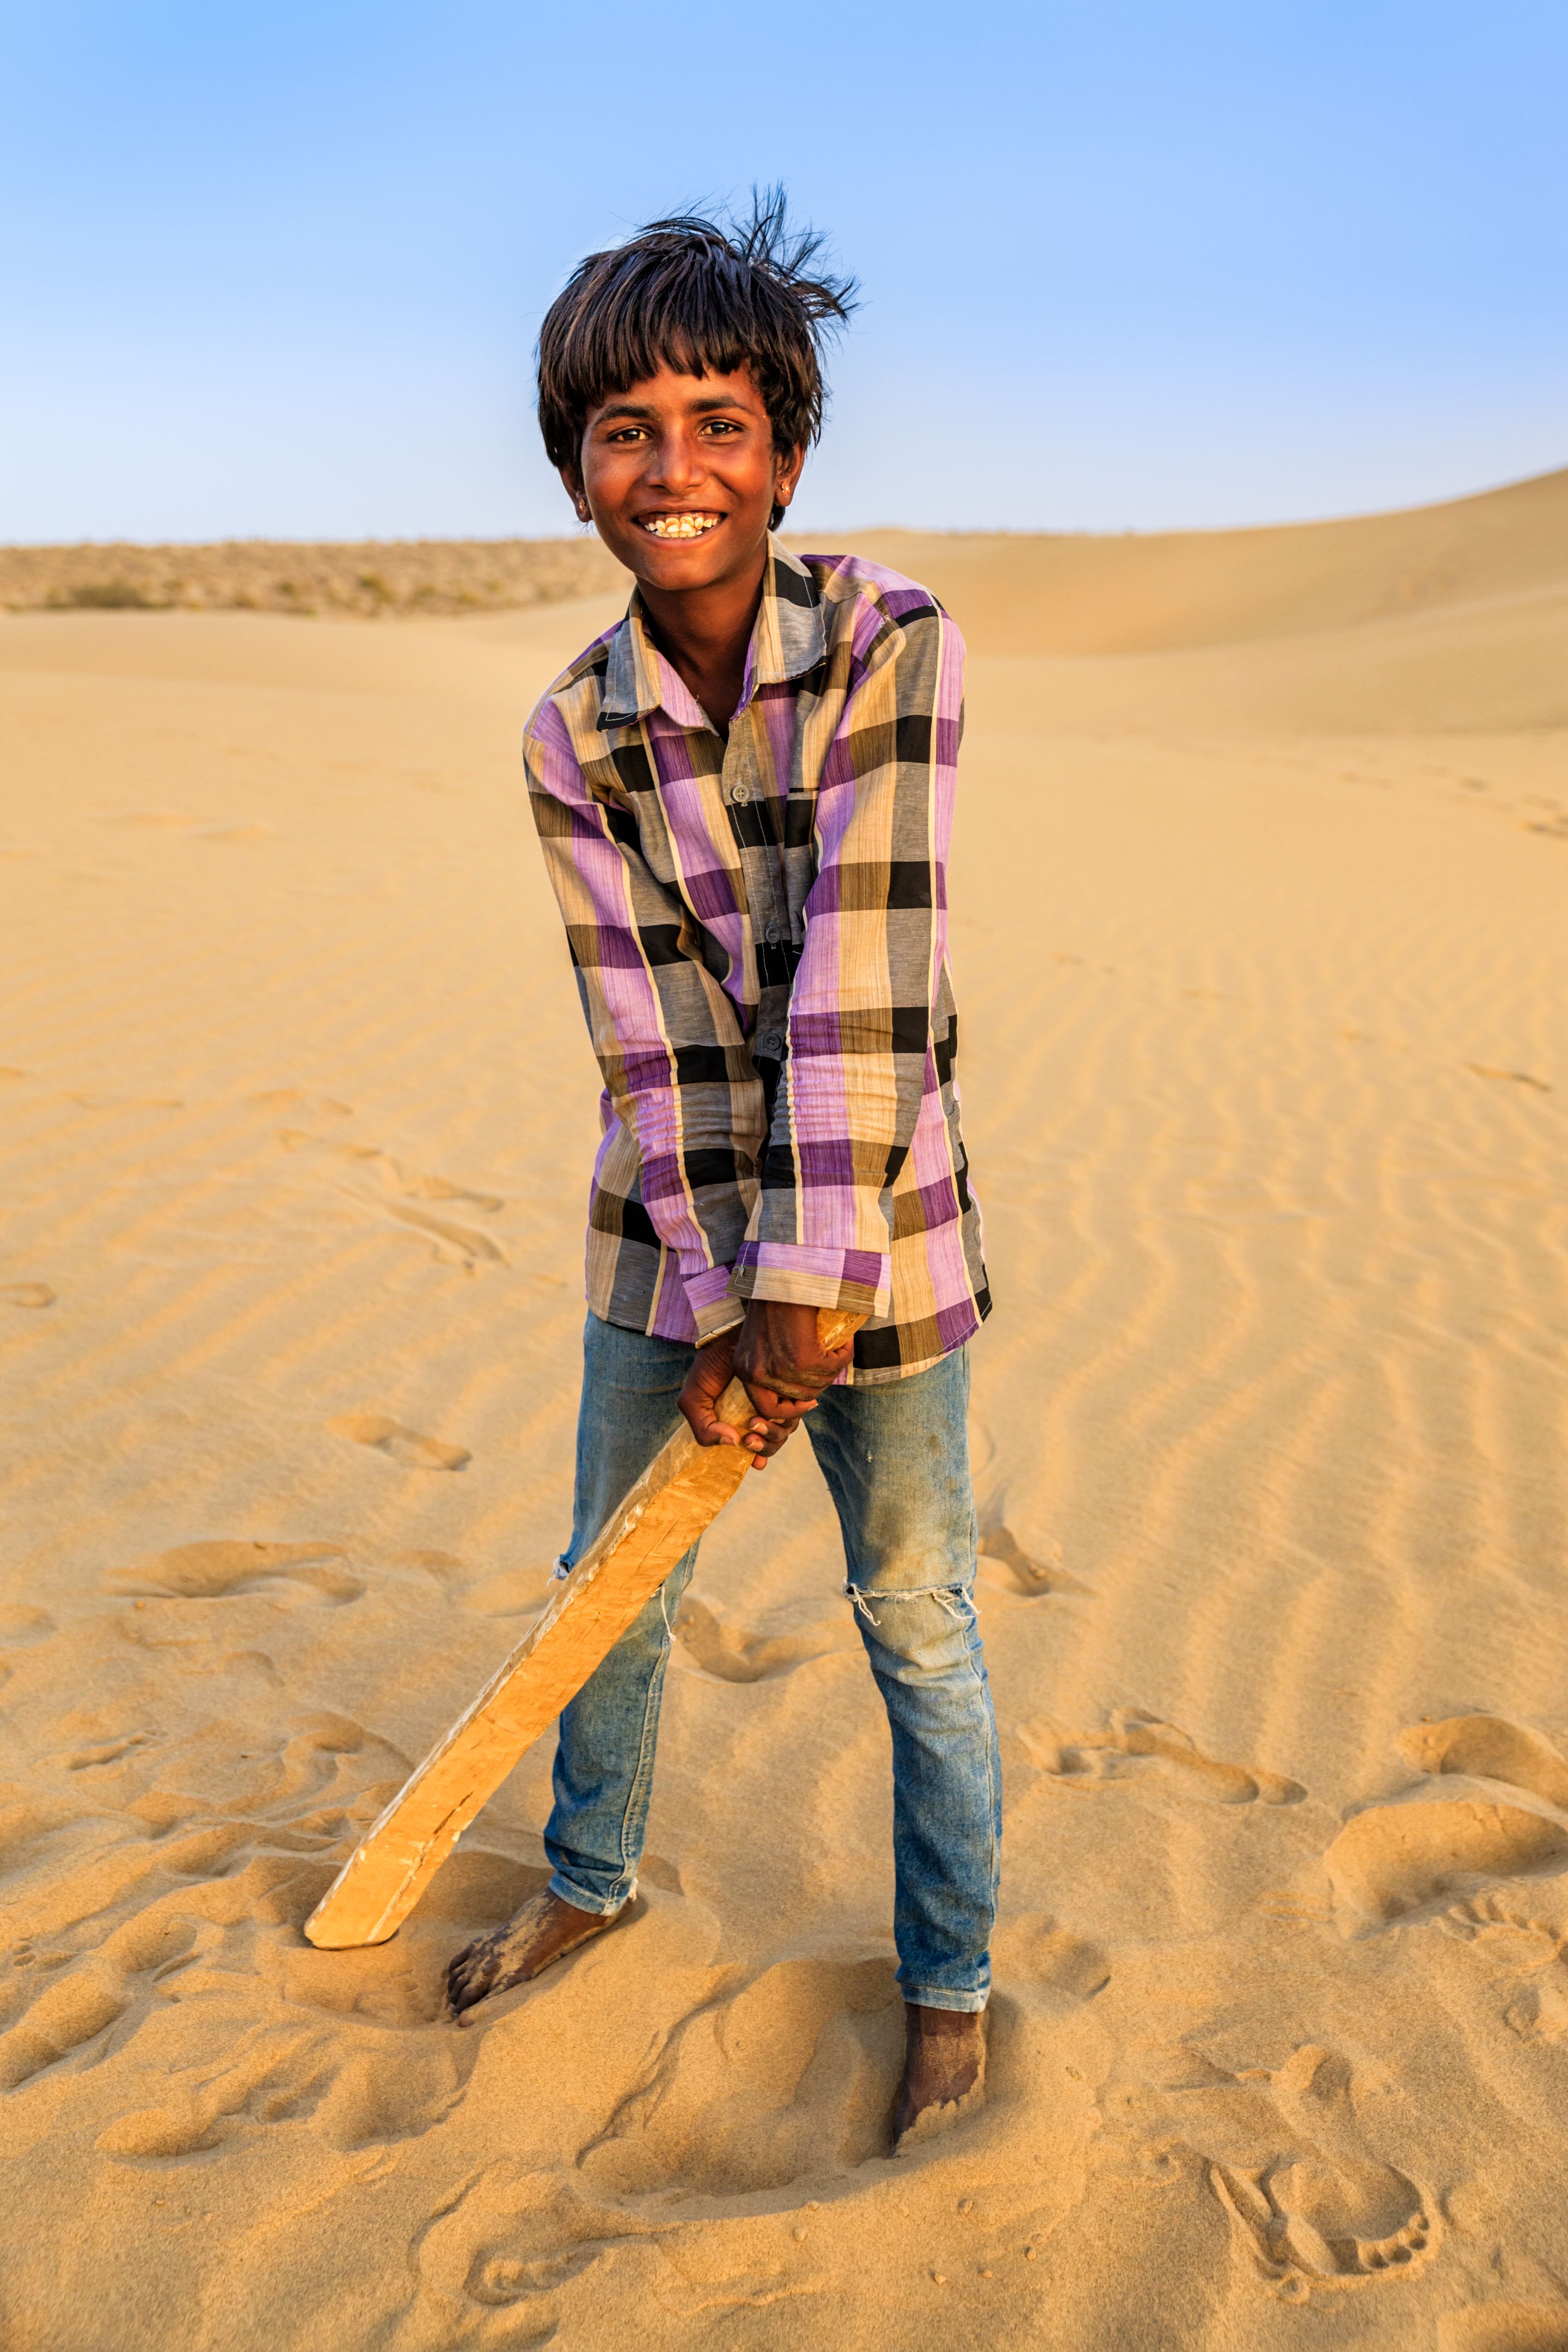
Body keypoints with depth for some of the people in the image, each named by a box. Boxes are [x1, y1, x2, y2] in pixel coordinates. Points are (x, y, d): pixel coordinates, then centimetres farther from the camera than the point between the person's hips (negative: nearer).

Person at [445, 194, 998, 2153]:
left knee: (914, 1612, 9)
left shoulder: (894, 645, -15)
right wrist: (713, 1303, -13)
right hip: (664, 1222, 4)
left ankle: (950, 1977, 32)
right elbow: (650, 1032, -10)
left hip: (870, 1210, -3)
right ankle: (589, 1882, 46)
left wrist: (805, 1289, -23)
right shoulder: (571, 738, -6)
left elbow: (862, 981, -22)